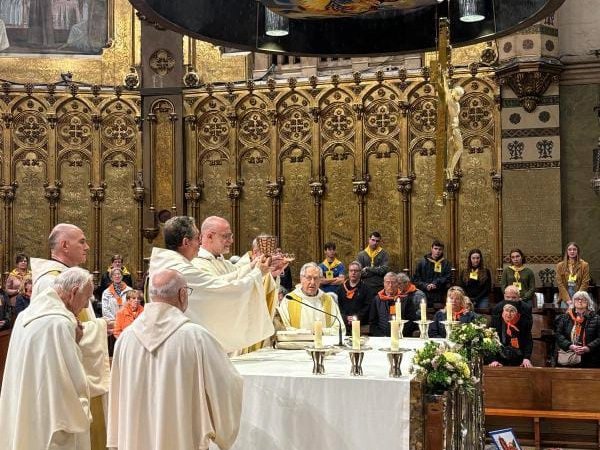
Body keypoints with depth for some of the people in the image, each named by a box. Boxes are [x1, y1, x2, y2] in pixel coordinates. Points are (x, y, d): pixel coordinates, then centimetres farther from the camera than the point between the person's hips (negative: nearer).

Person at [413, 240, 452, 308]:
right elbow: (415, 279, 6)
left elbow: (447, 278, -1)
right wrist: (425, 285, -10)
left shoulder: (446, 263, 9)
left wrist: (436, 284, -16)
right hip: (424, 296, 0)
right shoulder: (422, 262, 8)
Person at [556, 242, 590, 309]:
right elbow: (559, 283, 1)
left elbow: (585, 283, -1)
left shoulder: (584, 265, 5)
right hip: (565, 298, 1)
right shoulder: (560, 265, 7)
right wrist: (568, 299, -10)